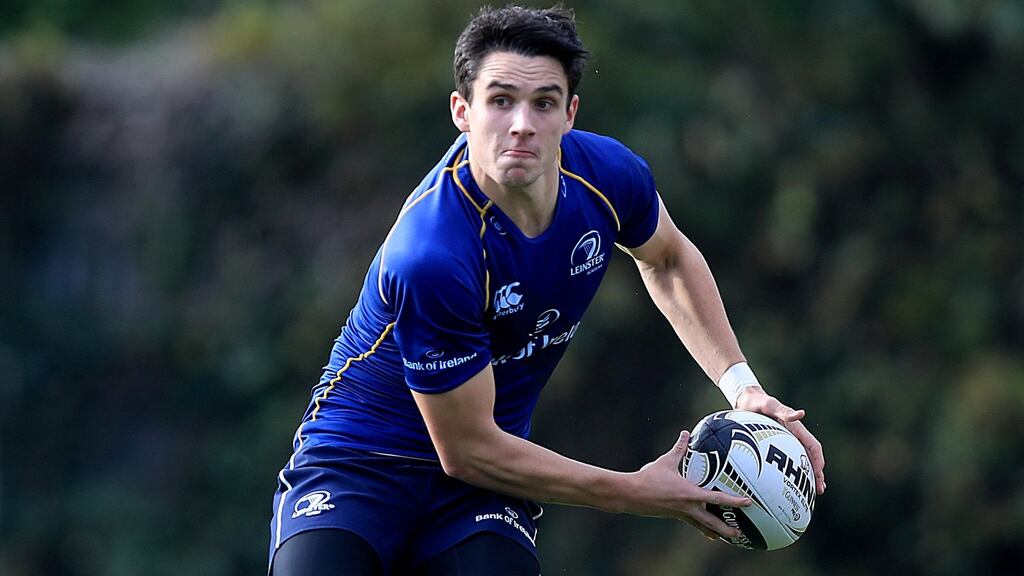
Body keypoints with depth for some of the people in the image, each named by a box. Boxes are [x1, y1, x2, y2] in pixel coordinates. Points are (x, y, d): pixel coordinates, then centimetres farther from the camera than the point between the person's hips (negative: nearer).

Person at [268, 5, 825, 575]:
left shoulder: (611, 174, -10)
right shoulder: (428, 258, -31)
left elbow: (669, 259, 16)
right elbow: (469, 451, -22)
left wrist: (740, 384, 4)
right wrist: (634, 494, -16)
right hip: (357, 460, -4)